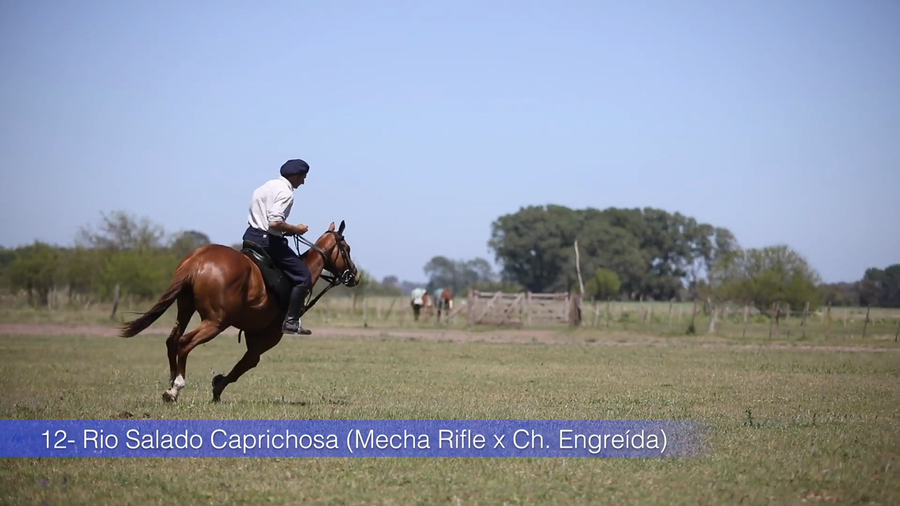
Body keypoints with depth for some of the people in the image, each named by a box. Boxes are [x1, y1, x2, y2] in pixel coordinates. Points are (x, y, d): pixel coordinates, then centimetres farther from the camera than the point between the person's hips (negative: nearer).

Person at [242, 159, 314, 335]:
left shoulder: (268, 186, 15)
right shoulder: (285, 192, -14)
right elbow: (275, 222, -26)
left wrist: (286, 231, 15)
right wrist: (296, 229, -11)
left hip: (251, 236, 10)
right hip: (267, 241, -9)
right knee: (303, 276, -4)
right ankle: (291, 321, -9)